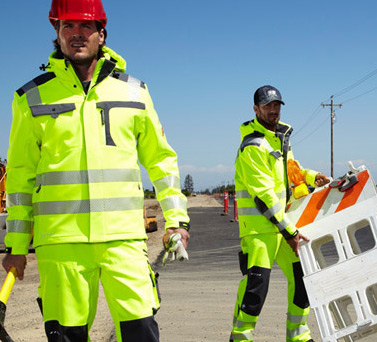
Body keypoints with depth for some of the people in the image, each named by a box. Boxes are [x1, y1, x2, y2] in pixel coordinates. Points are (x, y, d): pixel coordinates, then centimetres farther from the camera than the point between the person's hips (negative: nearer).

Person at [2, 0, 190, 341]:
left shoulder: (133, 91, 12)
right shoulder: (32, 97, 8)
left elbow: (160, 158, 18)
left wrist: (176, 217, 10)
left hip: (123, 235, 1)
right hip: (59, 238, 0)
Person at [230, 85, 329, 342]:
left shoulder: (281, 135, 13)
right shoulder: (253, 146, -15)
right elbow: (263, 196, -20)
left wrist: (311, 176, 10)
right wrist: (289, 231, -21)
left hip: (283, 220, 9)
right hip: (259, 224, -9)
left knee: (302, 275, 10)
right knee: (256, 281, -12)